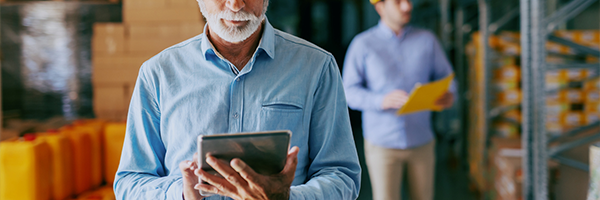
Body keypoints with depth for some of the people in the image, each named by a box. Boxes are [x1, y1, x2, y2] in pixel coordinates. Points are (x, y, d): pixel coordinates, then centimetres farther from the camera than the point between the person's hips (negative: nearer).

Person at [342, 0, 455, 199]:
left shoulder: (427, 40, 6)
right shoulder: (362, 44, -3)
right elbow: (349, 92, -7)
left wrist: (448, 95, -15)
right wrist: (382, 100, -25)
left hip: (421, 143, 3)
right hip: (382, 144, -3)